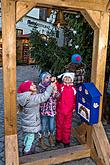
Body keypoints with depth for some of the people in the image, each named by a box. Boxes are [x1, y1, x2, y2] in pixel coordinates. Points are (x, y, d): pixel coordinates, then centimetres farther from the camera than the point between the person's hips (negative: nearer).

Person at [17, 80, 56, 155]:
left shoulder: (26, 97, -2)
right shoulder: (31, 98, -31)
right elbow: (44, 97, -32)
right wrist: (50, 86, -25)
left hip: (27, 120, 9)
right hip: (31, 122, -9)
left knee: (28, 134, 28)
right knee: (31, 136, 13)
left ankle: (25, 147, 48)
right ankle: (27, 151, 32)